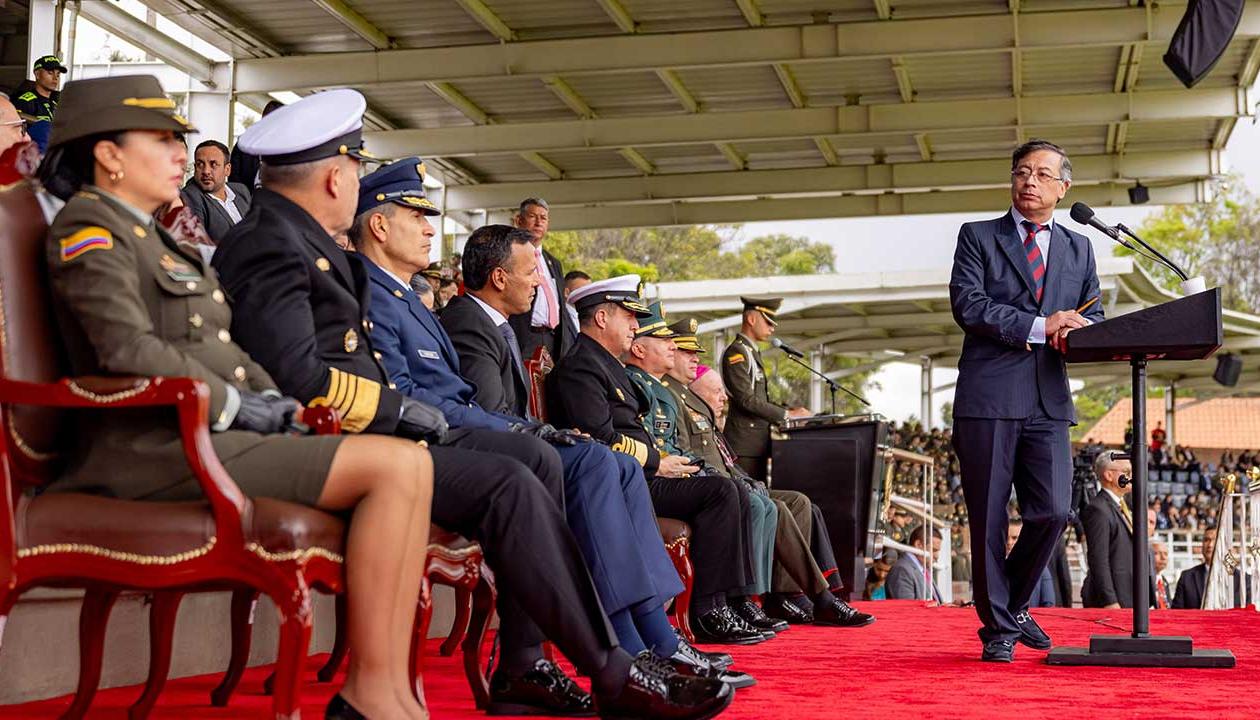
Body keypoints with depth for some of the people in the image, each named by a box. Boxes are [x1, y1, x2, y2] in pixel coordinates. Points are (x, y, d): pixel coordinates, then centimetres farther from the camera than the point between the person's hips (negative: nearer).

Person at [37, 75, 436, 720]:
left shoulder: (151, 235, 28)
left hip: (209, 433, 10)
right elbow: (129, 351, -18)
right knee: (399, 466, -20)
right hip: (161, 444, -10)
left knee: (409, 466, -5)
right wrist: (238, 407, -13)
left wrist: (275, 400, 7)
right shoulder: (88, 227, -3)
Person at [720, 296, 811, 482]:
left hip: (759, 443, 10)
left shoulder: (752, 353, 21)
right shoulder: (736, 352, -10)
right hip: (745, 441, -10)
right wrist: (787, 415, -14)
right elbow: (746, 400, -18)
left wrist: (791, 411, 8)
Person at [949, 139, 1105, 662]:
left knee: (1053, 512, -6)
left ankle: (1013, 604, 19)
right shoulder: (978, 237, 7)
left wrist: (1077, 331, -8)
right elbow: (967, 306, -6)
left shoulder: (1078, 249, 19)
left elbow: (1093, 315, 17)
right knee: (989, 519, -1)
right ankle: (998, 628, 12)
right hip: (989, 398, -3)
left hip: (1049, 401, 3)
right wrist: (1040, 327, -14)